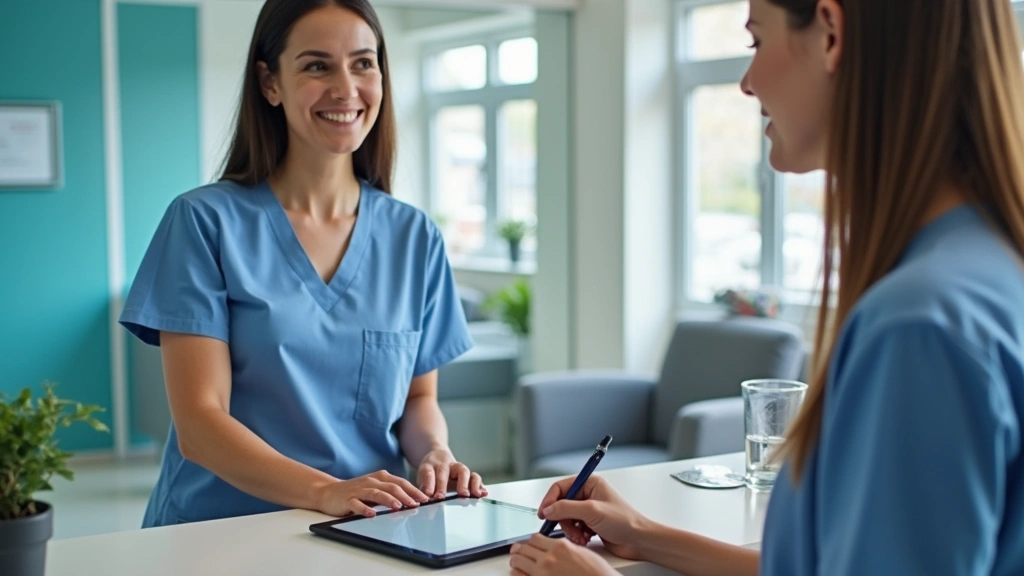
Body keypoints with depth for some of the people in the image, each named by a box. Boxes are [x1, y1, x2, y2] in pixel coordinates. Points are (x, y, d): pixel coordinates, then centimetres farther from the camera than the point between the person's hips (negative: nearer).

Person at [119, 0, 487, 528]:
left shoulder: (414, 238, 6)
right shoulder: (204, 221, -5)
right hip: (220, 533, -2)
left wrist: (434, 454, -8)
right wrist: (324, 491, -24)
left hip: (369, 536, 2)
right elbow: (198, 423, -10)